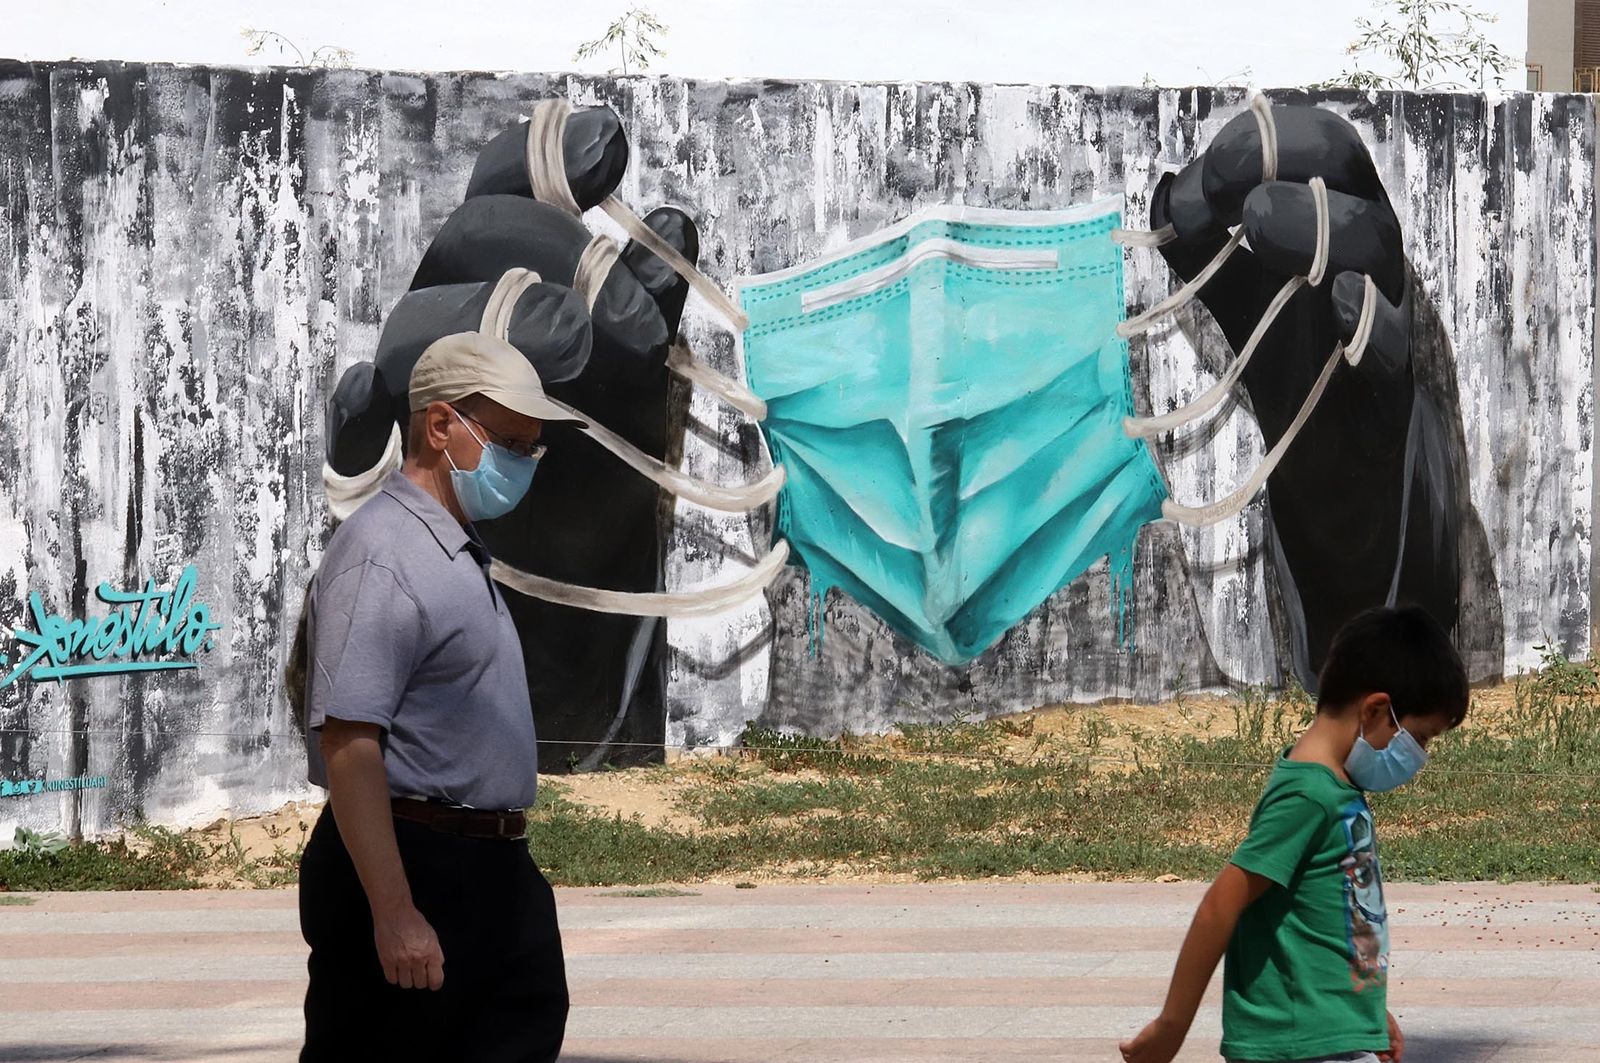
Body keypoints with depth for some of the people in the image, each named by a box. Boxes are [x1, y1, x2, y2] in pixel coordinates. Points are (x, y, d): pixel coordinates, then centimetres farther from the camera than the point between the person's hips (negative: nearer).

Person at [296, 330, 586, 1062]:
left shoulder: (458, 554, 17)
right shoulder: (382, 554, -14)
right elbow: (348, 743, -22)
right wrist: (394, 913, -26)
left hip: (495, 876, 10)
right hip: (412, 868, -10)